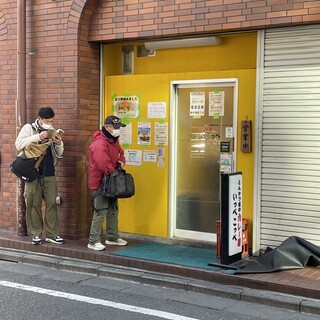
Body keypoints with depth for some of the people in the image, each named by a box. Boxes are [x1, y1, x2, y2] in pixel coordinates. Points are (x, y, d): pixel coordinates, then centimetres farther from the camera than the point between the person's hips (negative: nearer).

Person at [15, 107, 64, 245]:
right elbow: (19, 144, -13)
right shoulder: (28, 128, 3)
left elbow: (59, 154, 17)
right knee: (34, 204, 0)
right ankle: (36, 234, 9)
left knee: (52, 203, 2)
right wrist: (38, 137, -20)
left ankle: (52, 234, 8)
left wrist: (59, 144, -5)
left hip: (49, 174, 3)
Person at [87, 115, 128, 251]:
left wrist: (121, 161, 2)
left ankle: (112, 237, 30)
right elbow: (105, 165, -31)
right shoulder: (99, 144, -24)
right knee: (100, 212, -10)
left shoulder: (114, 140, 9)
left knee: (113, 210, 17)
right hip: (100, 183, -10)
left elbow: (120, 152, 25)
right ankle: (94, 241, -4)